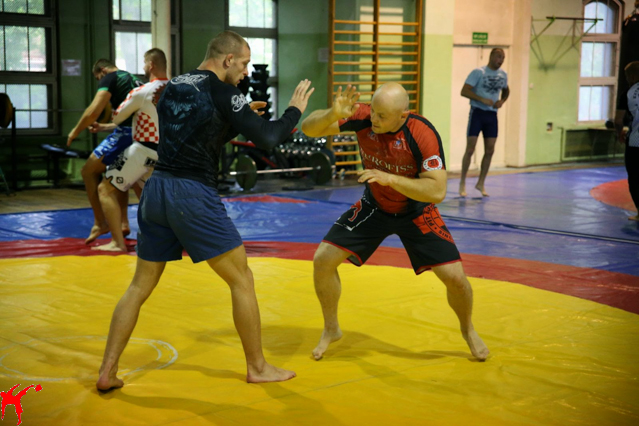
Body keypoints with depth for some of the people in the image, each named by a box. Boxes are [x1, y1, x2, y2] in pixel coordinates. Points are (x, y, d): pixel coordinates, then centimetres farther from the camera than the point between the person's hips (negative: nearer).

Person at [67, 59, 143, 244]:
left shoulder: (110, 78, 1)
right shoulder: (135, 80, 27)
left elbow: (93, 111, -10)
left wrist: (75, 131, 5)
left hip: (127, 133, -8)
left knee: (89, 170, 6)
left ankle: (100, 223, 6)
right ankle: (123, 222, 22)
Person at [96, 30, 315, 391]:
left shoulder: (173, 87, 14)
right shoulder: (223, 92, -7)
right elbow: (268, 139, -11)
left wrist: (240, 117, 20)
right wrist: (294, 110, 5)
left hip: (157, 188, 7)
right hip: (194, 195, -7)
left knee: (141, 284, 15)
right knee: (242, 279, 8)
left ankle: (108, 372, 13)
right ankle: (258, 368, 18)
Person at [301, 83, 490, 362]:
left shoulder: (423, 135, -31)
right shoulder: (362, 117, -23)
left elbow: (437, 191, -34)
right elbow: (308, 129, -20)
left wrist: (389, 178, -42)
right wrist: (333, 114, -40)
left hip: (416, 211, -2)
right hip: (374, 207, 3)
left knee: (454, 276, -10)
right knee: (323, 260, -10)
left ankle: (468, 330, 23)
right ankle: (331, 329, 15)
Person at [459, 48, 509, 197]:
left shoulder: (503, 74, 8)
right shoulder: (478, 72, -9)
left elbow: (506, 91, 26)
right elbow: (464, 91, -15)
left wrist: (502, 101, 4)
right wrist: (483, 99, -23)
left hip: (492, 115, 5)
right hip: (477, 112, -5)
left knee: (489, 151, 4)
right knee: (470, 149, -6)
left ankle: (481, 183, 16)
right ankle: (462, 183, 4)